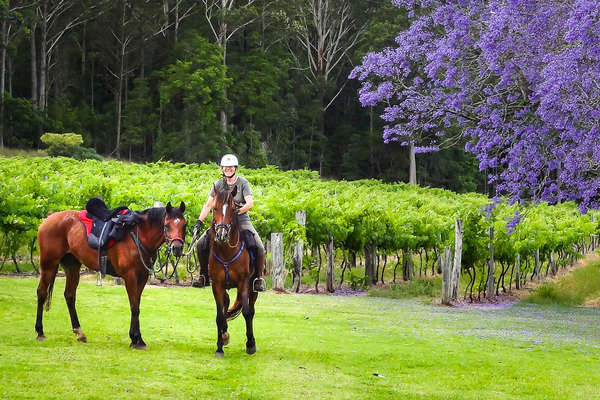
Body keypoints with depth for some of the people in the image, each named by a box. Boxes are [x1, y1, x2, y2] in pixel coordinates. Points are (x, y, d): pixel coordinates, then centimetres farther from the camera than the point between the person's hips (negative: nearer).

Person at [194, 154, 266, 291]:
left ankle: (259, 278, -9)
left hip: (242, 220, -3)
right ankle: (204, 276, 2)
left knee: (259, 247, -25)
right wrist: (199, 222, -5)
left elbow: (250, 203, -12)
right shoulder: (218, 184, 7)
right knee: (201, 244, -14)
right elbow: (208, 205, 5)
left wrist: (239, 210, -29)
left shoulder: (243, 182, -2)